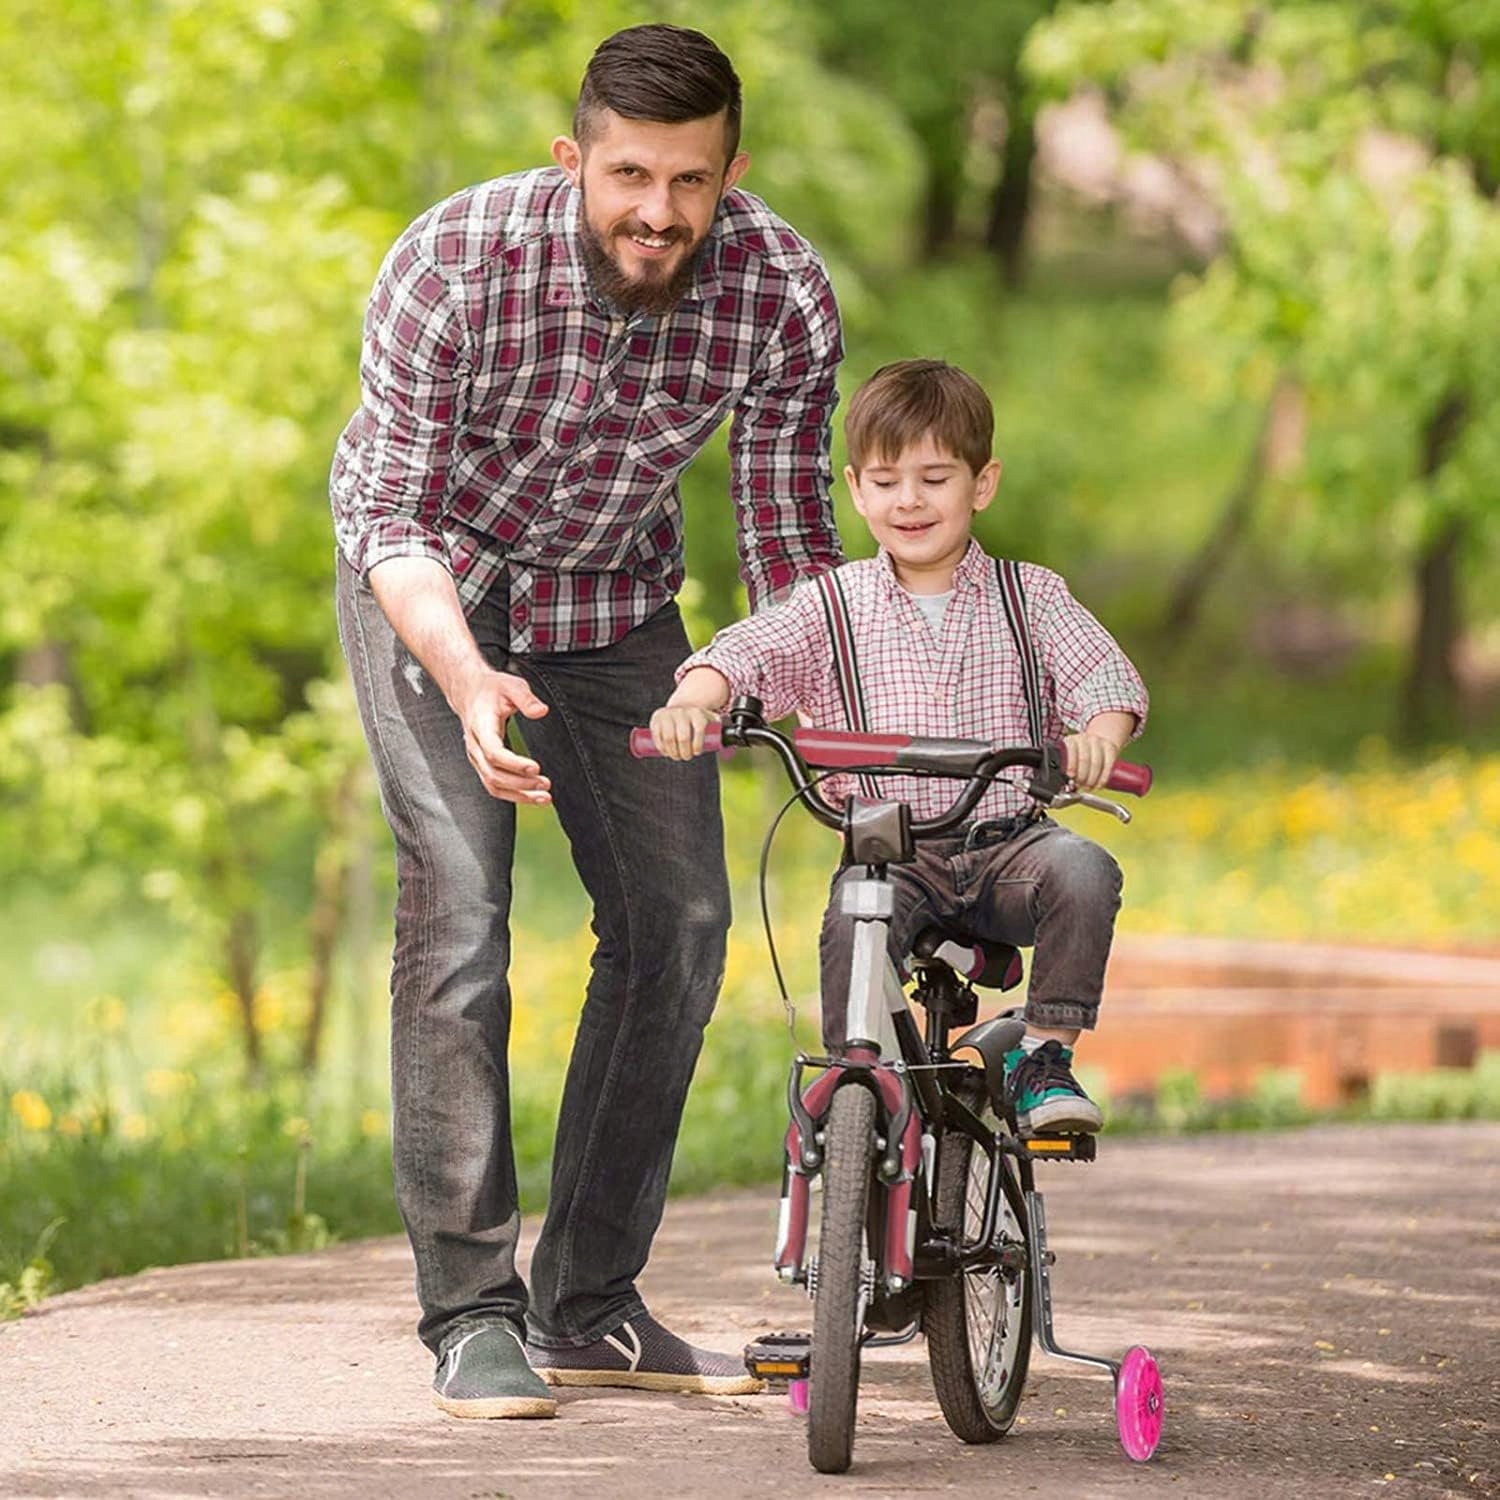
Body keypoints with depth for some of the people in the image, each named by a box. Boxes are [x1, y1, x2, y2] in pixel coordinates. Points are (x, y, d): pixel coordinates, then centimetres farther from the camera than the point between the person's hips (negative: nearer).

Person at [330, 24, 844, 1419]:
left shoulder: (784, 295, -23)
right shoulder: (455, 265, -32)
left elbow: (787, 536, -11)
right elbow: (393, 516, -29)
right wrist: (469, 682, -47)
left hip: (617, 596, 4)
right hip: (434, 580, -4)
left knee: (676, 921, -1)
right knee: (457, 903, -18)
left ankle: (590, 1304, 11)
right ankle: (472, 1313, -13)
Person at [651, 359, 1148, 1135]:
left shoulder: (1029, 596, 9)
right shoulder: (835, 605, 8)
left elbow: (1101, 673, -4)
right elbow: (745, 651, -5)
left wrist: (1098, 734, -28)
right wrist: (692, 701, -28)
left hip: (1005, 843, 1)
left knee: (1082, 869, -30)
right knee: (856, 920, -32)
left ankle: (1045, 1056, -18)